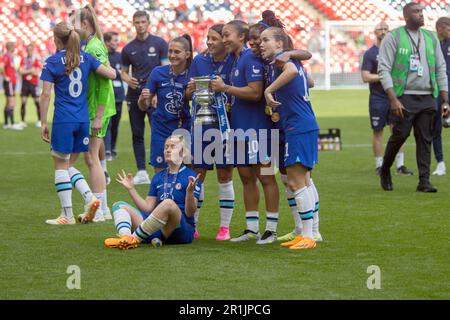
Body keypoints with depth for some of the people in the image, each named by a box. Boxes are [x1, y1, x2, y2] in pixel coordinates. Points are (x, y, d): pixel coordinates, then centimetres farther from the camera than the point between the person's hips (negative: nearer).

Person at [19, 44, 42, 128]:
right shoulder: (24, 59, 9)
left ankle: (39, 120, 7)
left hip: (34, 83, -3)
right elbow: (21, 71, 1)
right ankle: (22, 121, 4)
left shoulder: (37, 59, -3)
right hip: (25, 82, 3)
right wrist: (30, 70, -7)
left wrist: (26, 71, -6)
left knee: (37, 101, -2)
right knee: (23, 102, 0)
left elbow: (37, 72, -9)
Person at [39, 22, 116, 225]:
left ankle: (67, 215, 2)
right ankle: (89, 197, -3)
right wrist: (108, 66, 29)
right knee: (67, 166, 17)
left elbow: (46, 94, -8)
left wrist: (43, 123, -3)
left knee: (61, 166, 3)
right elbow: (112, 74, 5)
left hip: (63, 120, -5)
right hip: (83, 120, 5)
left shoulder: (52, 62, -6)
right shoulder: (86, 58, 6)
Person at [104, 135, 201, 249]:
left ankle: (134, 239, -32)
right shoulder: (158, 177, 21)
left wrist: (190, 192, -23)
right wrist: (131, 189, 13)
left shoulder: (190, 177, 2)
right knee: (119, 205, -3)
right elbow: (148, 208, 17)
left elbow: (190, 213, -7)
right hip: (157, 231, 7)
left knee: (168, 203, -37)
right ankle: (126, 237, -38)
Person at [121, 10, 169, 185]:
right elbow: (124, 71, 17)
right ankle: (141, 172, 10)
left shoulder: (159, 43, 0)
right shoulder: (128, 49, 10)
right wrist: (127, 79, -7)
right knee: (137, 135, 5)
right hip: (134, 95, 4)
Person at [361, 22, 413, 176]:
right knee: (378, 132, 2)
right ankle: (379, 165, 9)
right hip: (378, 98, -3)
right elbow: (365, 77, -10)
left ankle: (400, 165, 1)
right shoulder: (370, 53, -1)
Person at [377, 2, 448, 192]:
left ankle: (424, 182, 2)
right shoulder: (393, 37, 0)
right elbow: (384, 69, -5)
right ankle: (385, 171, 17)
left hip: (427, 98, 4)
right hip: (404, 98, -4)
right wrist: (393, 99, -14)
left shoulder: (431, 38, 14)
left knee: (425, 140, 1)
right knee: (399, 135, -6)